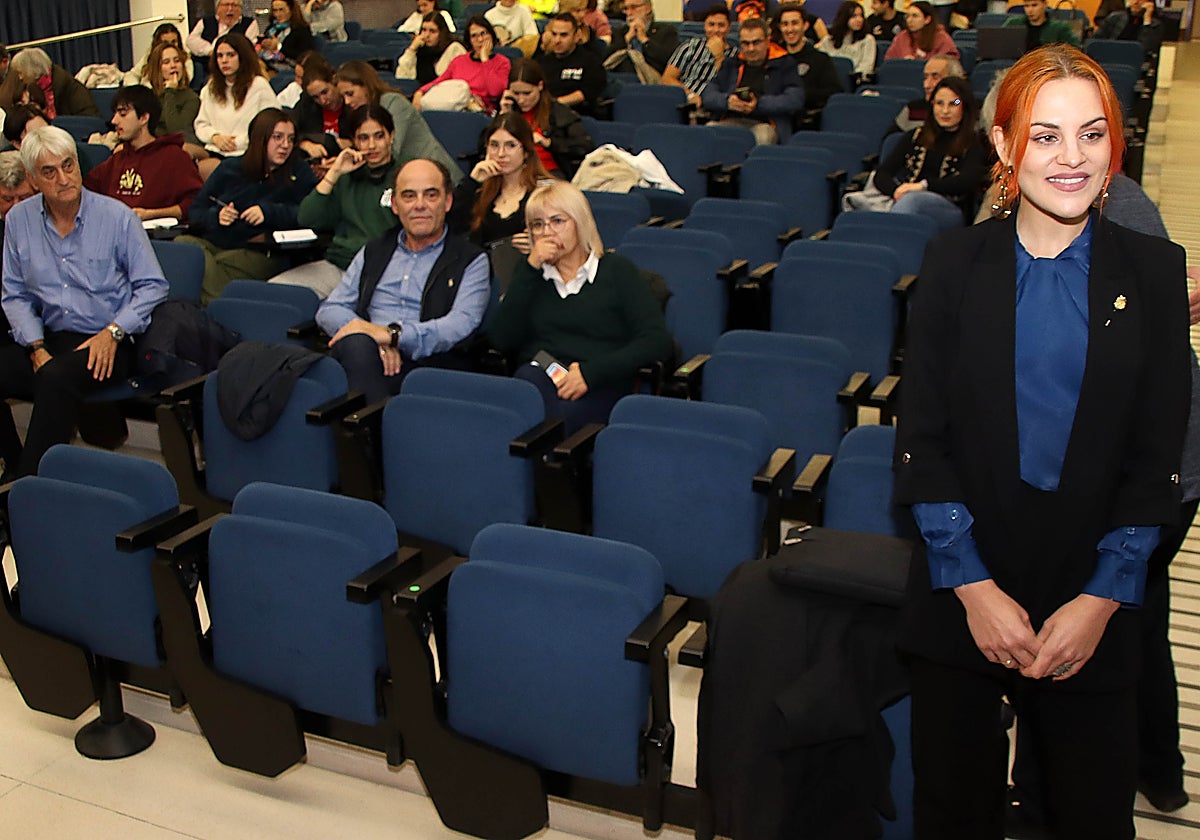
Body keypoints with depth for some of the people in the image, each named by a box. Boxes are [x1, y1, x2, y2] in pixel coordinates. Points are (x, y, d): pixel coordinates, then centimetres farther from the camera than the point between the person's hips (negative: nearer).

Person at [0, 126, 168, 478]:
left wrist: (113, 332, -14)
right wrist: (36, 348, -4)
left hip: (109, 343, -4)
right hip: (50, 337, 5)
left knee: (56, 378, -33)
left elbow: (152, 286, -2)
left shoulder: (116, 216, -4)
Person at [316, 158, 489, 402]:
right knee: (357, 344, -34)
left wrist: (391, 334, -19)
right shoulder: (373, 252, 26)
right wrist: (373, 340, -7)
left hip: (431, 365, -3)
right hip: (364, 357, 3)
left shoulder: (471, 260, 12)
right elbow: (329, 309, 16)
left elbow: (461, 325, -5)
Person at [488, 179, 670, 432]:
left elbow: (657, 341, 0)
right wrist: (531, 268, 4)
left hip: (599, 387, -3)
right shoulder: (529, 273, 24)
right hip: (535, 379, 3)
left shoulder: (617, 270, 14)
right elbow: (502, 340, 8)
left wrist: (590, 372, -13)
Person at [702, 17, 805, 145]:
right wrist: (727, 101, -10)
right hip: (730, 121, 2)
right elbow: (708, 96, 14)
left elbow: (796, 100, -1)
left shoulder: (784, 64, 15)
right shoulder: (731, 66, 25)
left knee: (763, 136, -39)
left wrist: (759, 104, -13)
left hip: (764, 124, -2)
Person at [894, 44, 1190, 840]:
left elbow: (1156, 459, -1)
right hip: (961, 596, 0)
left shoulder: (1153, 271, 0)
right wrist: (974, 588, -11)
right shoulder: (956, 263, -2)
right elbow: (921, 441, -4)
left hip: (1095, 602, 0)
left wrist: (1101, 601, -9)